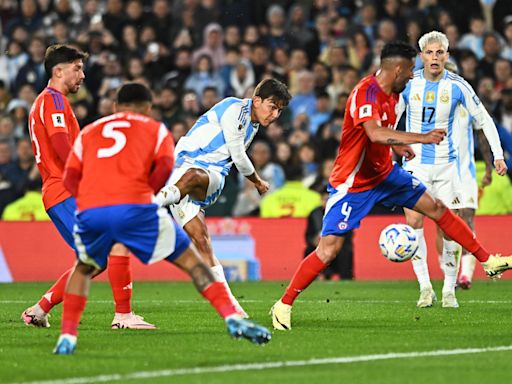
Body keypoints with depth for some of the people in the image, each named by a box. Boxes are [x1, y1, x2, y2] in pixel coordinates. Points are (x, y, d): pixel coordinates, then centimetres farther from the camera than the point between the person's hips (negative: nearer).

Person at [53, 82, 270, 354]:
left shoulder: (89, 132, 28)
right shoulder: (155, 130, 22)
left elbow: (70, 179, 14)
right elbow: (165, 169, 2)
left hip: (89, 212, 3)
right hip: (135, 208, -3)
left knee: (84, 269, 31)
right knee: (191, 261, 11)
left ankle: (67, 337, 19)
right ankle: (232, 318, -2)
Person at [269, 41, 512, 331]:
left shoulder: (391, 93, 2)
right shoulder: (365, 93, -26)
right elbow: (375, 134, -43)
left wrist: (398, 146, 14)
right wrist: (421, 138, -43)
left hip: (384, 173, 9)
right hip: (352, 184, -8)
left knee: (437, 208, 8)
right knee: (329, 249, -14)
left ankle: (488, 261, 21)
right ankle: (284, 306, -2)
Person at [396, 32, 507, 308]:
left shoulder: (457, 86, -6)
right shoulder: (408, 83, -4)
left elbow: (483, 119, 2)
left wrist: (498, 154, -5)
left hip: (446, 164, 0)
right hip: (415, 163, 0)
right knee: (414, 223, -12)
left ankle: (449, 290, 6)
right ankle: (425, 288, -5)